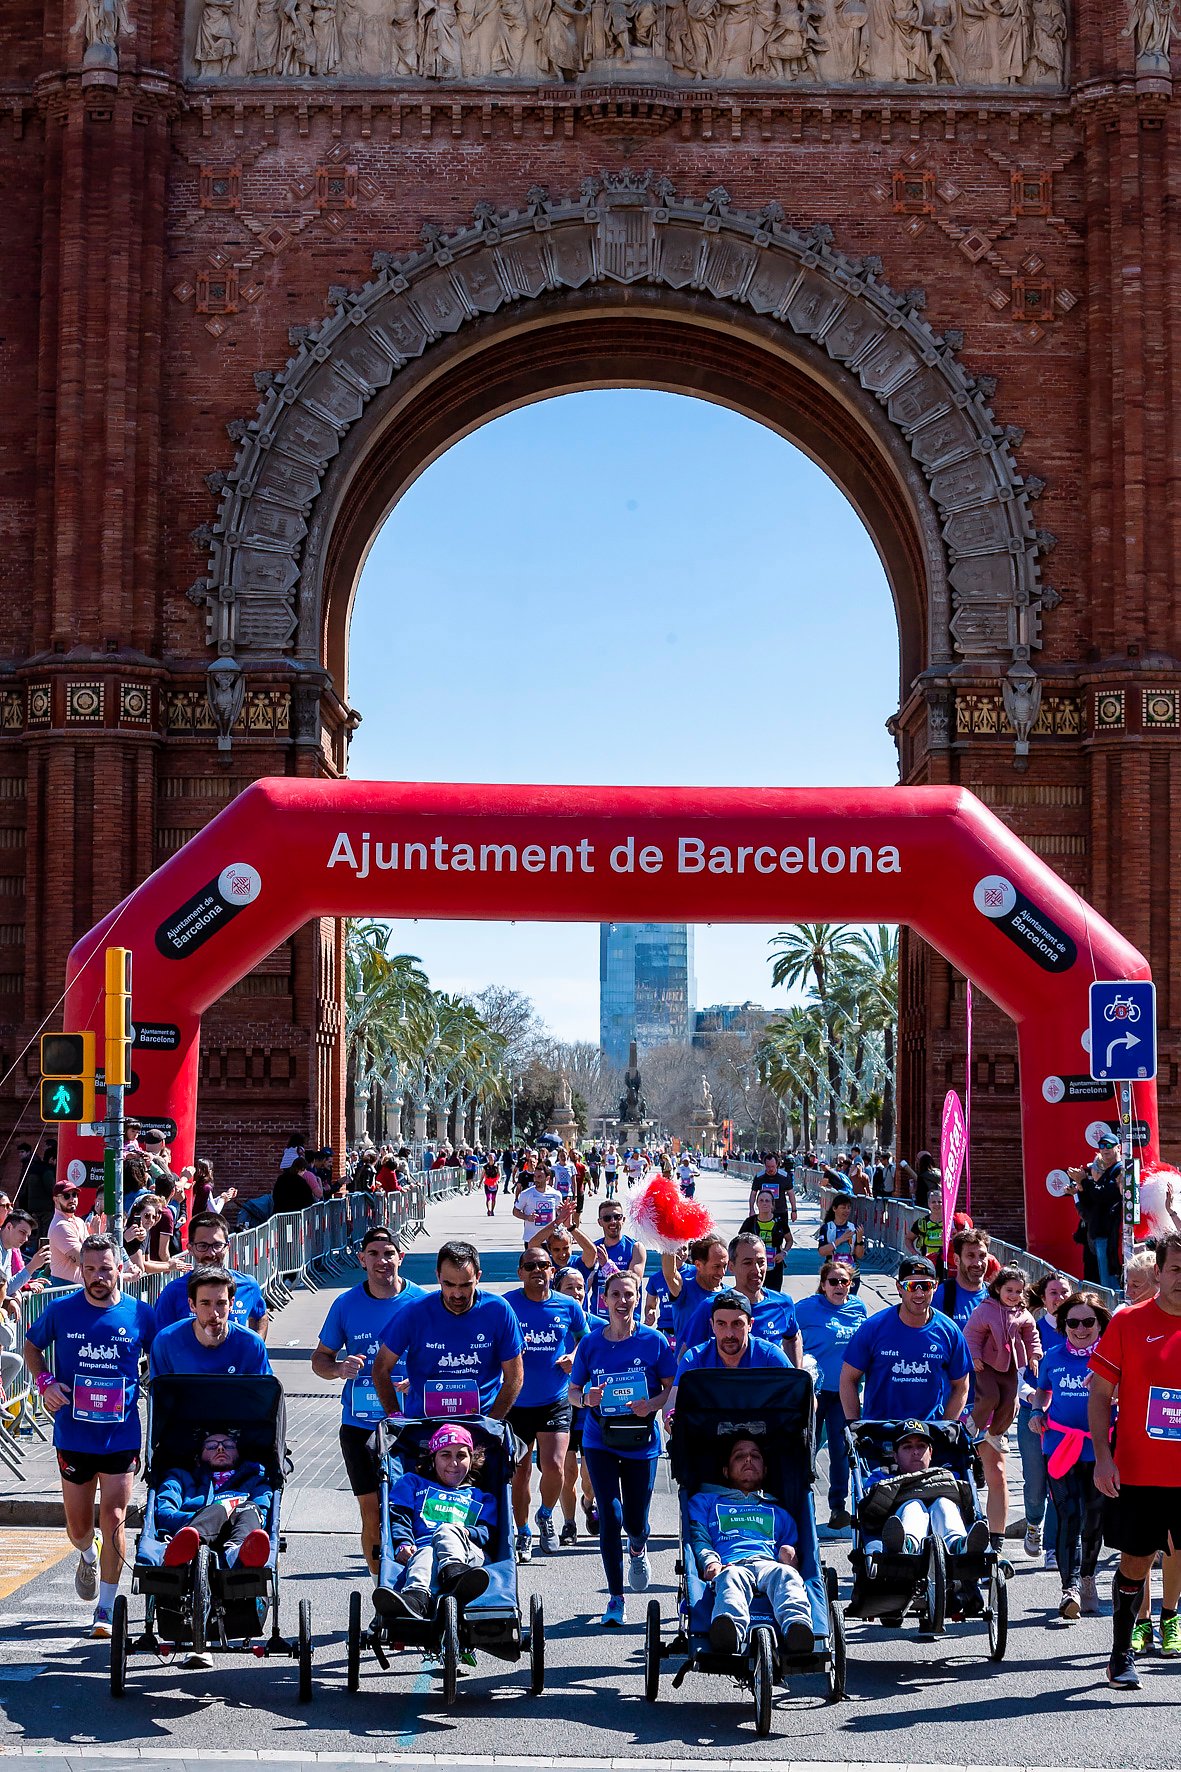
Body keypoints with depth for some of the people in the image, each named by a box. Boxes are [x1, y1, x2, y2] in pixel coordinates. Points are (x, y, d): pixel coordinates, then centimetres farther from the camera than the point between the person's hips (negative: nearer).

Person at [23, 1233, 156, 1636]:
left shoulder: (140, 1314, -4)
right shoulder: (61, 1311, -3)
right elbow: (31, 1347, 13)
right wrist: (45, 1381, -4)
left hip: (121, 1436, -1)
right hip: (73, 1435, 1)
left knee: (113, 1521, -5)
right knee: (78, 1527, 12)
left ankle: (106, 1609, 8)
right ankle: (89, 1556, 48)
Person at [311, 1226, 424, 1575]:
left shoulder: (421, 1302, -1)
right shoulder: (346, 1304, 3)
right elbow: (320, 1358, 12)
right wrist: (338, 1369, -11)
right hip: (360, 1424, 1)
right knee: (371, 1511, 2)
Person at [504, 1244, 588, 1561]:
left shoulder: (568, 1307, -1)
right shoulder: (506, 1305, -6)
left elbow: (586, 1337, 16)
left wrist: (574, 1357, -4)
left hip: (555, 1401, 0)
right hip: (515, 1401, 0)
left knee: (553, 1466, -13)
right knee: (520, 1470, 8)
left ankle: (546, 1514, 18)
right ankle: (523, 1533, 27)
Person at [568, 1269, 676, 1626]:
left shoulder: (654, 1341, -4)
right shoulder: (590, 1343, 0)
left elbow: (673, 1388, 1)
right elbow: (573, 1391, 8)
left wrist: (652, 1404, -18)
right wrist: (587, 1398, -14)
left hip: (641, 1441, 0)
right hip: (600, 1441, 0)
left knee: (635, 1521, 5)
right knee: (610, 1516, -10)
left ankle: (637, 1550, 45)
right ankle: (615, 1597, 4)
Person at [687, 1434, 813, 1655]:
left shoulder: (778, 1512, 41)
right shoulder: (704, 1502, 36)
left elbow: (791, 1546, 29)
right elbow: (698, 1538, 18)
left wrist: (790, 1556, 3)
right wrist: (709, 1562, -5)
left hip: (768, 1564, 2)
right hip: (730, 1566, -2)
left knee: (787, 1575, -37)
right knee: (731, 1580, -41)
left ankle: (797, 1627, -68)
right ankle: (728, 1635, -72)